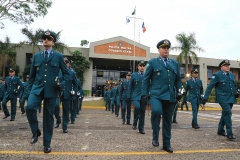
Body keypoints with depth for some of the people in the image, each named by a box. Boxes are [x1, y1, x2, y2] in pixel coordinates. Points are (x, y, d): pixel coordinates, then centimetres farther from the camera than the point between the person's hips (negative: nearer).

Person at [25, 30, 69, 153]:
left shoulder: (59, 56, 2)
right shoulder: (36, 56, 10)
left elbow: (66, 73, 7)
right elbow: (32, 74, 16)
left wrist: (61, 84, -9)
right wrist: (31, 87, 11)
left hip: (51, 90, -2)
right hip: (37, 88, 2)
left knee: (48, 116, 4)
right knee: (29, 107, -24)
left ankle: (47, 144, 19)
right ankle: (35, 132, 2)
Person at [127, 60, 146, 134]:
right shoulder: (133, 75, 4)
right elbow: (130, 86, 5)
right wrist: (128, 97, 1)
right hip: (135, 96, -2)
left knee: (142, 112, 5)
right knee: (137, 107, -27)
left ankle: (141, 128, 19)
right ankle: (134, 123, -2)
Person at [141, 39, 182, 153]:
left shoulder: (175, 63, 15)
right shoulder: (152, 62, 5)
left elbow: (178, 79, 20)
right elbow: (146, 79, 3)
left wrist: (179, 91, 6)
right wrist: (144, 94, -3)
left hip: (170, 96, 4)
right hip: (156, 94, -4)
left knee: (168, 120, 9)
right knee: (156, 111, -30)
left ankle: (166, 144, 24)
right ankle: (155, 137, -8)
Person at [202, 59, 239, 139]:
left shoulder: (232, 75, 12)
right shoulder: (217, 75, -8)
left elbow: (235, 85, 25)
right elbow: (209, 87, -11)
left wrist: (236, 92, 5)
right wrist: (205, 97, -16)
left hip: (231, 98, 7)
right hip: (223, 98, -7)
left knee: (225, 114, 14)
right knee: (228, 112, -17)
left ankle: (220, 130, 28)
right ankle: (229, 133, -12)